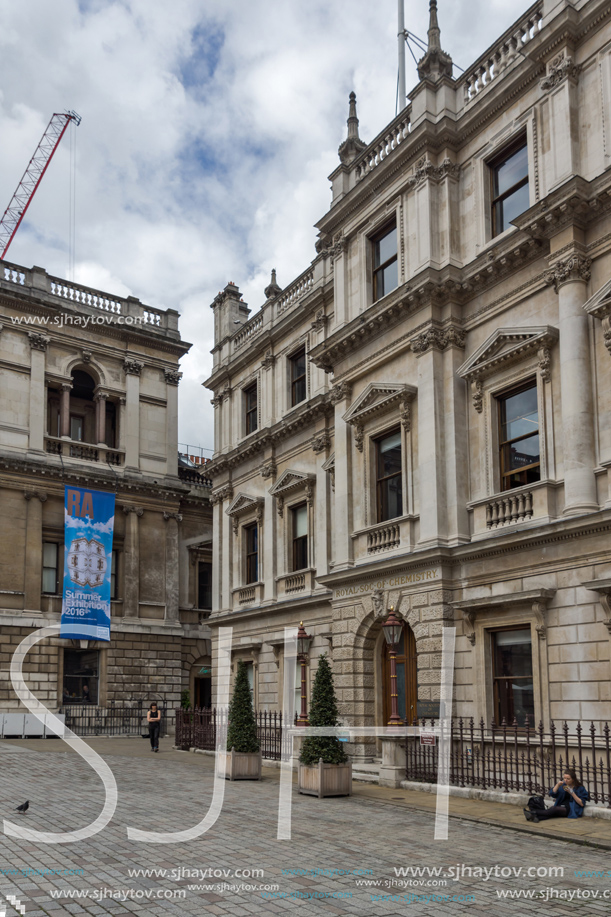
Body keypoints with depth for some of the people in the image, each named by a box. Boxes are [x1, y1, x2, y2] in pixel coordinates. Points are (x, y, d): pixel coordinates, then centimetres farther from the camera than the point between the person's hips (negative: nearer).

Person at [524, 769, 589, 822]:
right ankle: (537, 817, -60)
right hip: (561, 806, 4)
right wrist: (558, 785, -11)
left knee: (554, 809, -32)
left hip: (572, 810, -4)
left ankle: (534, 814, -50)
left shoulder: (580, 788, 1)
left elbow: (582, 804, -5)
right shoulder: (563, 784, 13)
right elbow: (552, 794, 5)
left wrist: (572, 793, -15)